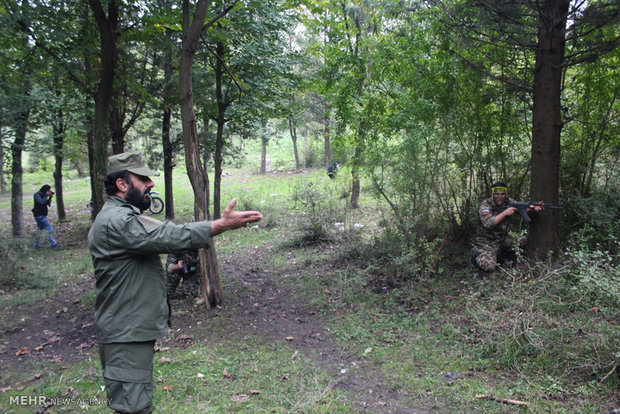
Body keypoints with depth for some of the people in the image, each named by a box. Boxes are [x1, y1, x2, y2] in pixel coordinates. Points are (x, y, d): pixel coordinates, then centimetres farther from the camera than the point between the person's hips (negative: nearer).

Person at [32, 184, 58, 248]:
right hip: (39, 216, -10)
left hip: (42, 215, 10)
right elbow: (41, 202, -29)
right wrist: (46, 195, -21)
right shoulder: (37, 195, -12)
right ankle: (53, 243, -10)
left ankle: (36, 245, 24)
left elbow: (48, 204, 11)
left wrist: (50, 197, -2)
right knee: (50, 228, -11)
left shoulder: (42, 195, 12)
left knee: (39, 229, 16)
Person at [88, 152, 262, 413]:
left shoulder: (122, 216, 16)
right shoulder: (116, 221, -20)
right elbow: (169, 236, -29)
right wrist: (223, 224, -30)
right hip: (125, 335, -11)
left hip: (134, 330, 11)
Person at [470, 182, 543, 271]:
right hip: (487, 241, -7)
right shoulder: (485, 205, -17)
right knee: (489, 266, -22)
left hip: (503, 239, 7)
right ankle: (476, 254, 8)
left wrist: (534, 207, -23)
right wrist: (505, 213, -31)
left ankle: (503, 256, 13)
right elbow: (488, 223, -29)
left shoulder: (509, 202, 0)